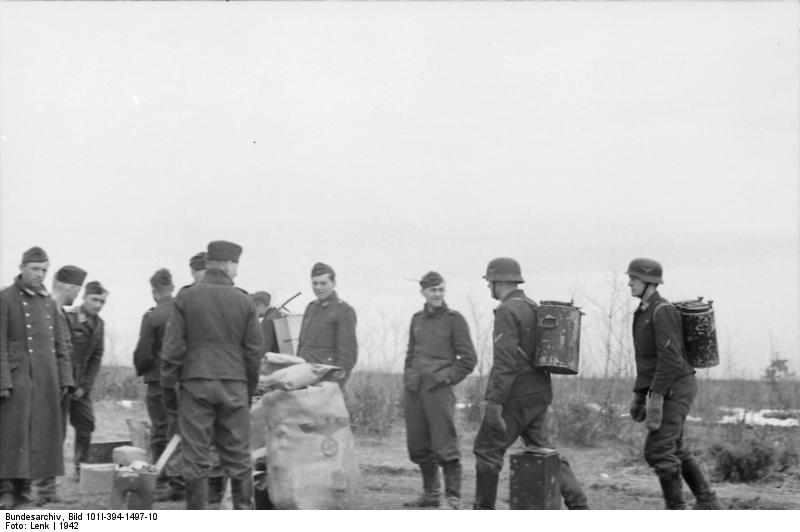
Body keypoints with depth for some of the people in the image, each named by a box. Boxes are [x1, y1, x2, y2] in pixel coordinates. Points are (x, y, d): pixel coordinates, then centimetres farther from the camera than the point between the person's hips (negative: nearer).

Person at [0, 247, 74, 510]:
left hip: (47, 378, 6)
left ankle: (24, 488, 10)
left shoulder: (50, 302, 15)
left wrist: (65, 378, 8)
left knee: (40, 434, 4)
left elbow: (60, 345, 16)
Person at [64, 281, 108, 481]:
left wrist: (85, 386, -1)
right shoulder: (67, 318, -12)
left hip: (80, 384, 6)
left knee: (86, 424, 2)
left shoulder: (98, 324, 7)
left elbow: (96, 358, 8)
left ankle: (80, 468, 13)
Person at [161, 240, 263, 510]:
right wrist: (250, 390, 15)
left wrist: (168, 385, 6)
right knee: (238, 455, 8)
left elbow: (172, 347, -2)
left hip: (195, 384, -1)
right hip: (234, 385, 1)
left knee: (196, 457, 2)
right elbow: (254, 351, 5)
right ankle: (244, 511, 9)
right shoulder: (244, 301, 2)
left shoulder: (185, 298, -1)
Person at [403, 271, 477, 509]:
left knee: (445, 445, -9)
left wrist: (448, 379, -7)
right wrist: (408, 378, 14)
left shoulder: (454, 320, -1)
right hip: (414, 389, 6)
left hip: (438, 389, -6)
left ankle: (453, 497, -4)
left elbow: (468, 359, -2)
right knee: (418, 446, 8)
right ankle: (430, 494, 19)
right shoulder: (417, 319, 15)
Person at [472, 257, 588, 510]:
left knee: (487, 450, 3)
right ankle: (578, 505, -1)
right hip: (538, 394, 9)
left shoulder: (507, 311, -15)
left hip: (515, 397, -9)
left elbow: (505, 361, -22)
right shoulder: (534, 308, 15)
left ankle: (483, 512, 10)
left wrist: (494, 404, -23)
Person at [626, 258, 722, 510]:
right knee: (672, 449, 18)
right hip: (669, 390, 10)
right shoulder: (646, 313, 13)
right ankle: (707, 502, 27)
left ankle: (677, 512, -3)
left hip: (675, 389, -10)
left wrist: (655, 398, -28)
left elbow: (670, 358, -26)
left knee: (657, 450, -12)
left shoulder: (663, 311, -20)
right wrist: (639, 395, 19)